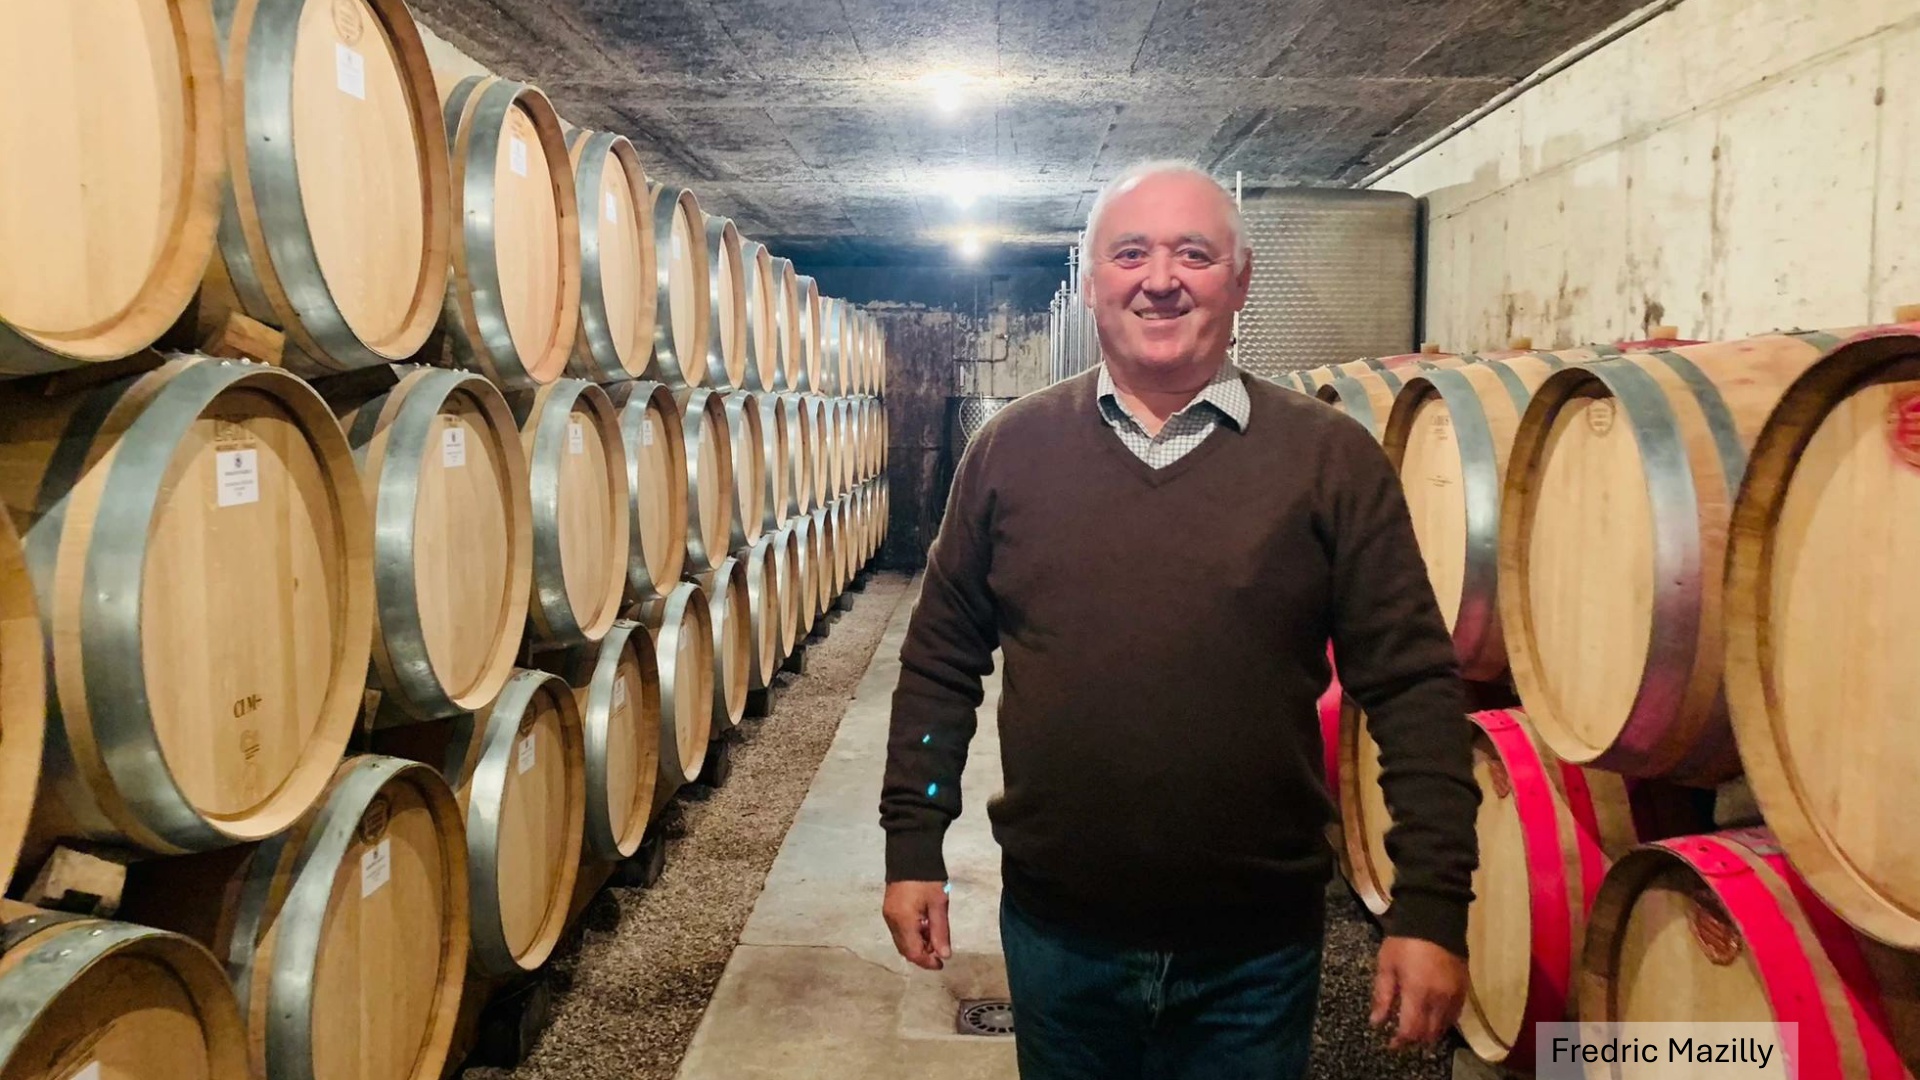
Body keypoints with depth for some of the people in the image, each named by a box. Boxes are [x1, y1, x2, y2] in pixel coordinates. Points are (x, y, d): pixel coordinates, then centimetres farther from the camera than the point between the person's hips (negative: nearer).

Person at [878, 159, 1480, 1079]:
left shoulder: (1332, 459, -6)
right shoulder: (1009, 449, 0)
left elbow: (1412, 685, -5)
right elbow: (941, 661, 5)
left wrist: (1432, 904, -9)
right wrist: (913, 843, 4)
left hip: (1255, 954, -1)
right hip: (1054, 935, 2)